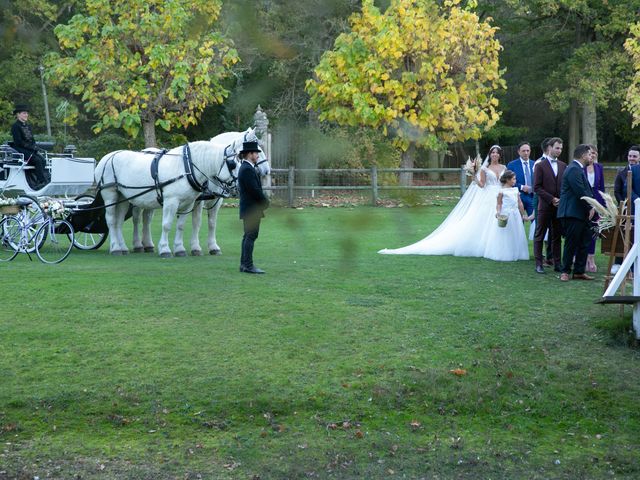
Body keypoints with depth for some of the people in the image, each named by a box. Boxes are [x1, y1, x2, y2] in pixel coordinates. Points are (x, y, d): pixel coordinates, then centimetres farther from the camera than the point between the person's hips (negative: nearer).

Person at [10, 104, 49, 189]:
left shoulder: (28, 126, 20)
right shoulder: (15, 126, -5)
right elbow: (18, 142, -14)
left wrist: (34, 146, 1)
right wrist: (31, 147, -16)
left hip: (30, 150, 7)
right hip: (20, 150, -7)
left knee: (43, 160, -19)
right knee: (37, 160, -28)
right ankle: (42, 181, -29)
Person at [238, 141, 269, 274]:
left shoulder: (246, 168, 15)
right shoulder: (247, 169, -18)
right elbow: (255, 190, -22)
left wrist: (264, 201, 9)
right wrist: (266, 202, -9)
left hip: (248, 209, 11)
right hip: (252, 209, -11)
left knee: (248, 236, 14)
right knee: (251, 236, -9)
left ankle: (244, 264, 18)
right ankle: (248, 265, -8)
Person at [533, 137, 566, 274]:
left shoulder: (563, 166, 11)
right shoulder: (540, 165, -4)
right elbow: (537, 187, -8)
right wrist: (551, 199, -13)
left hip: (559, 206, 4)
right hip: (545, 206, -4)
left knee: (557, 236, 8)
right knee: (539, 235, 1)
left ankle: (557, 263, 12)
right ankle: (538, 264, 5)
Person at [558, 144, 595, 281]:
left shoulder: (579, 169, 18)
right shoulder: (574, 170, -16)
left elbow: (587, 190, 18)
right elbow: (580, 192, -21)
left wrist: (591, 206, 5)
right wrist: (590, 207, -12)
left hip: (581, 213, 10)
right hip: (572, 213, -10)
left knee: (584, 243, 11)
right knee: (571, 244, -2)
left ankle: (579, 271, 17)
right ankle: (565, 271, 7)